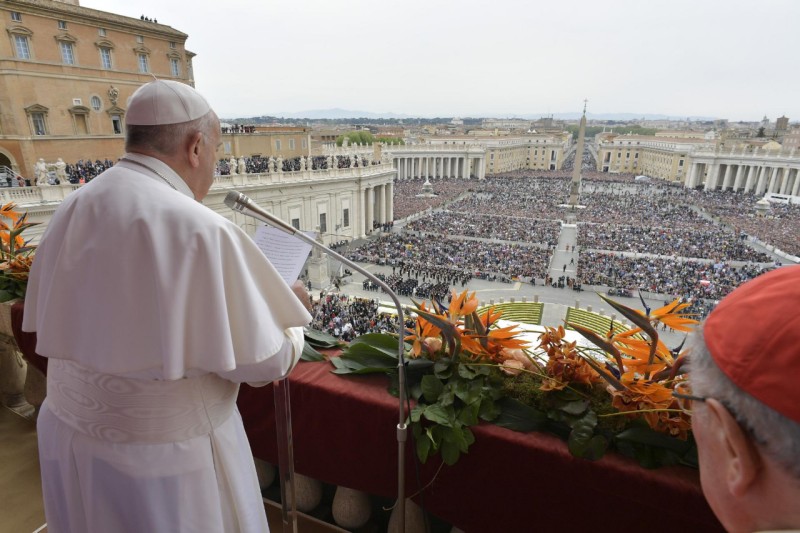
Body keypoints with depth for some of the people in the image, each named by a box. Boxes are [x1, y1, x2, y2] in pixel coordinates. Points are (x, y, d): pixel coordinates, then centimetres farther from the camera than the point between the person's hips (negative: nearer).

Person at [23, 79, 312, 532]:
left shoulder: (72, 211, -4)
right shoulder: (201, 232, -26)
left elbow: (48, 321, 8)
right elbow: (263, 362, -21)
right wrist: (293, 310, -1)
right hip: (166, 457, -6)